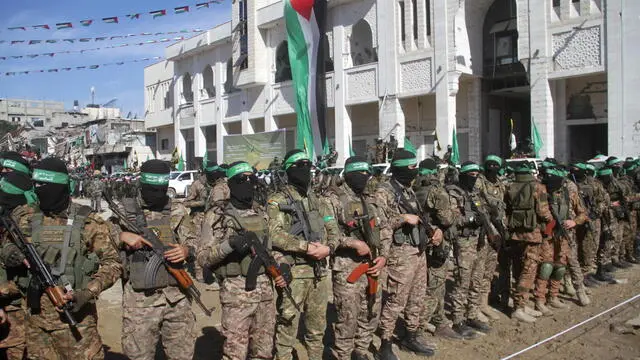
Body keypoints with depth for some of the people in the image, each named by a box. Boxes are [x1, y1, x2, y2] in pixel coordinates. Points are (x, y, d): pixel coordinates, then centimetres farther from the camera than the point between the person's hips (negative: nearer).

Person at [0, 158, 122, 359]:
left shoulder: (88, 222, -6)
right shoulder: (24, 217, 5)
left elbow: (111, 264, -3)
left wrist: (87, 293, -16)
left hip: (74, 316, -4)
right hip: (35, 317, 4)